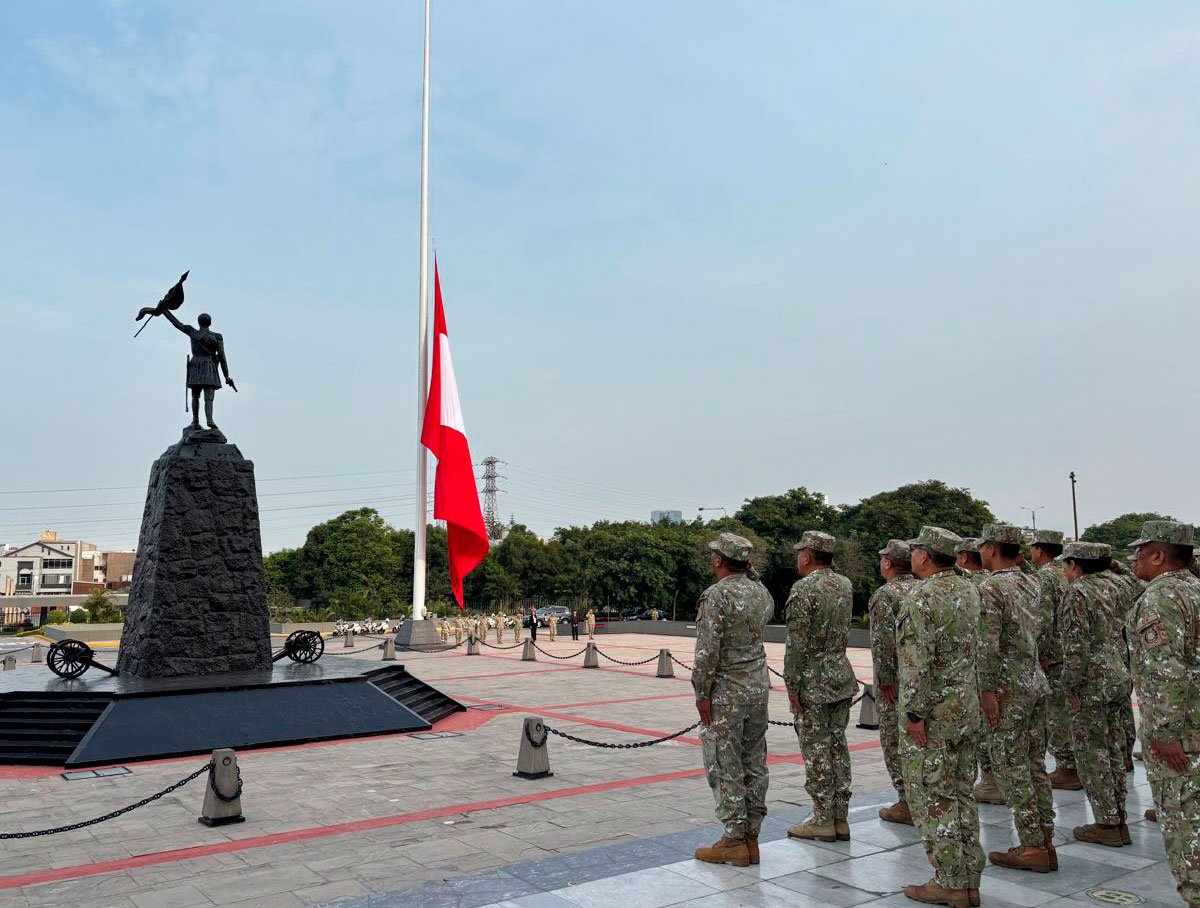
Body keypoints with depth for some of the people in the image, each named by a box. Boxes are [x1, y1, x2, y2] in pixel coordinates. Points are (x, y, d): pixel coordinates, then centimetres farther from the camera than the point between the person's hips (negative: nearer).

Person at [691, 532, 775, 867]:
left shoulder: (715, 595, -16)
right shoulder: (762, 592, 5)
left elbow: (707, 651, -19)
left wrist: (701, 694, -11)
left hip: (726, 692, -7)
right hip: (759, 686, 7)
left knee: (725, 767, 1)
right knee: (754, 764, 12)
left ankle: (734, 840, 6)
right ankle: (751, 837, 19)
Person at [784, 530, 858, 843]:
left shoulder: (803, 588, -15)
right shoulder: (845, 584, 7)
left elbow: (797, 643, -18)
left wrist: (792, 685, -11)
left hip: (813, 682, -7)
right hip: (842, 677, 8)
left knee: (816, 750, 0)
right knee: (837, 746, 13)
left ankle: (823, 822, 6)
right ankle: (840, 819, 19)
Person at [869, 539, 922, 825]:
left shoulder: (884, 595, -14)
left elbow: (884, 641, -22)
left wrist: (886, 679, -16)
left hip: (896, 682, -7)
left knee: (896, 741, 2)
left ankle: (909, 804, 7)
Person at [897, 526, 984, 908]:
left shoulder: (921, 597, -19)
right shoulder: (969, 590, 7)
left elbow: (917, 661, -23)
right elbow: (975, 646, 14)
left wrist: (914, 713, -19)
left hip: (932, 713, -8)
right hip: (967, 707, 8)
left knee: (932, 798, 2)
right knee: (962, 793, 15)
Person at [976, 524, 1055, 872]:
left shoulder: (989, 588, -15)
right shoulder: (1031, 583, 9)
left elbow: (988, 645, -21)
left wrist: (987, 691, -17)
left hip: (1007, 689, -8)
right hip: (1036, 683, 8)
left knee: (1011, 768, 0)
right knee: (1035, 764, 13)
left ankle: (1032, 846, 4)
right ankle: (1046, 841, 19)